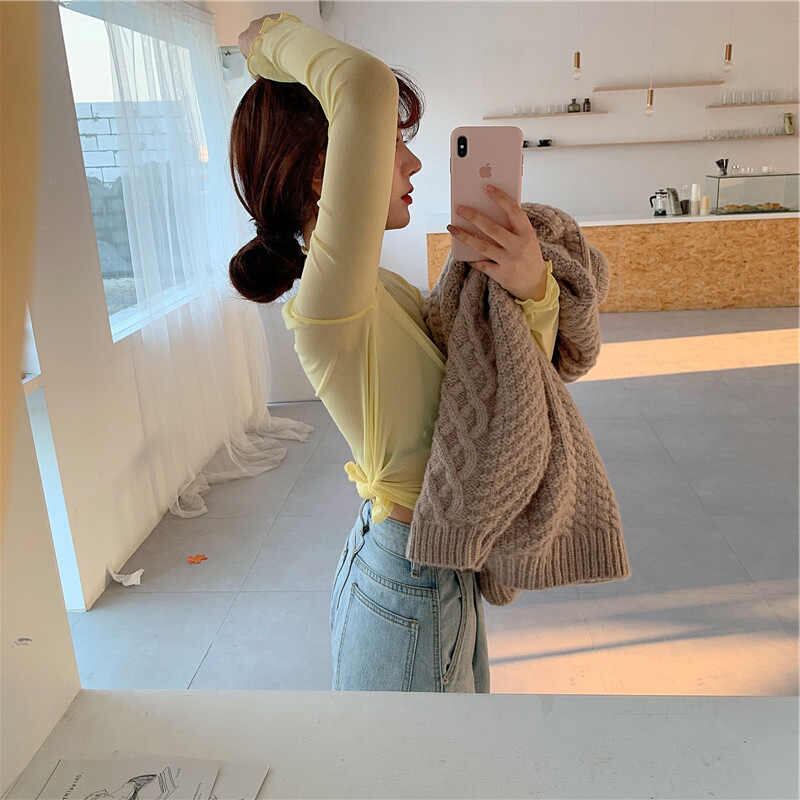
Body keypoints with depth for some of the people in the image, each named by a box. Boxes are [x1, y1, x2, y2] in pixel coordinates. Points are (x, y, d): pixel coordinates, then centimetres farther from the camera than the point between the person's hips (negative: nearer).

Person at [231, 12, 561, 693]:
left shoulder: (384, 292, 2)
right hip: (411, 583, -9)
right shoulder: (329, 300, -27)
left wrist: (532, 288, -14)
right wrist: (275, 36, -20)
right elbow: (366, 87, -40)